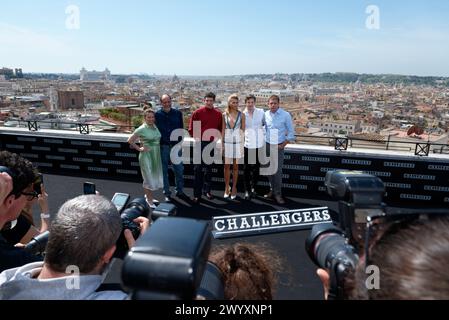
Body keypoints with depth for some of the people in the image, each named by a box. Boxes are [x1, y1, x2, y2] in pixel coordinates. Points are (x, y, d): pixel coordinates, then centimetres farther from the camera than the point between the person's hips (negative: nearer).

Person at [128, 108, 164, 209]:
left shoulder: (156, 127, 5)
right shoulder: (141, 129, -10)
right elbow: (130, 140, -5)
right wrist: (139, 148, -7)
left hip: (157, 155, 6)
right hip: (146, 156, -6)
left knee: (157, 178, 14)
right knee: (149, 178, 3)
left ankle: (148, 196, 37)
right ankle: (149, 201, 19)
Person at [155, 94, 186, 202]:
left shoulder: (178, 113, 5)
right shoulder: (157, 115, -2)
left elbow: (181, 128, 10)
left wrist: (179, 140, 3)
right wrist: (162, 141, -3)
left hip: (176, 145, 2)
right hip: (163, 146, -1)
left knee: (179, 169, 6)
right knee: (164, 171, 7)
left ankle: (179, 191, 23)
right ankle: (167, 193, 20)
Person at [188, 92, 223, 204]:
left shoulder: (218, 114, 5)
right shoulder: (197, 113, -2)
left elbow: (220, 128, 13)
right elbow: (191, 129, 1)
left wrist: (217, 138, -2)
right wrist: (197, 138, -8)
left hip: (212, 144, 3)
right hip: (200, 143, -3)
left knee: (208, 168, 12)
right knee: (198, 169, -3)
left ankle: (207, 190, 25)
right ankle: (197, 194, 2)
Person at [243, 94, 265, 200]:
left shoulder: (261, 112, 1)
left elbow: (265, 123, 13)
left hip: (258, 144, 1)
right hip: (247, 144, -1)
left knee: (256, 167, 10)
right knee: (247, 168, 2)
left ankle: (253, 188, 26)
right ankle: (247, 190, 11)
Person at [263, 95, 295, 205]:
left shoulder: (285, 115, -6)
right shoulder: (265, 115, 2)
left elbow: (291, 131, -2)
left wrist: (284, 144, -5)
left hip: (278, 146, -3)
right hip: (267, 145, 4)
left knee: (277, 170, -6)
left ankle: (277, 193, 2)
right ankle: (272, 190, 23)